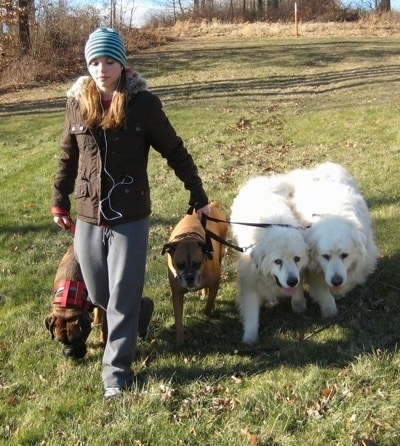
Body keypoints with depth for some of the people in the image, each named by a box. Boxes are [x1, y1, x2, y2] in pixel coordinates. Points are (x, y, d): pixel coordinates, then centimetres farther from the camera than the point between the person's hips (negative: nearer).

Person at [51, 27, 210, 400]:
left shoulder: (143, 103, -8)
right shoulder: (77, 102, 0)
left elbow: (174, 151, 0)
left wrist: (198, 196, 3)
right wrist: (59, 201, 16)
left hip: (130, 218, -3)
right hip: (88, 218, 4)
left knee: (122, 297, 1)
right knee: (98, 294, 14)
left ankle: (117, 369, 16)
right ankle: (136, 311, 45)